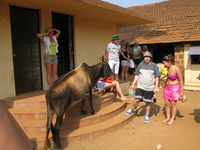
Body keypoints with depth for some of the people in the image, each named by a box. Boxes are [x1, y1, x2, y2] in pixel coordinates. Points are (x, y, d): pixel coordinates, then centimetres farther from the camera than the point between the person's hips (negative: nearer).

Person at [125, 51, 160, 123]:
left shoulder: (154, 66, 1)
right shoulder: (140, 65, 6)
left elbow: (157, 77, 2)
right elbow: (137, 75, 11)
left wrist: (156, 87, -4)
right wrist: (133, 84, 4)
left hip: (150, 88, -1)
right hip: (140, 86, 1)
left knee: (148, 102, 6)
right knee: (137, 100, -11)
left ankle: (147, 115, 25)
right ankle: (132, 109, 15)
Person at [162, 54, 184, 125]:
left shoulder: (176, 69, -18)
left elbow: (181, 80, -10)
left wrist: (181, 91, -9)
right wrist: (164, 79, -7)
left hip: (174, 88, -5)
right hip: (166, 87, 5)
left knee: (173, 104, 5)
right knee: (166, 103, 9)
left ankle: (172, 119, 21)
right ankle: (168, 118, 26)